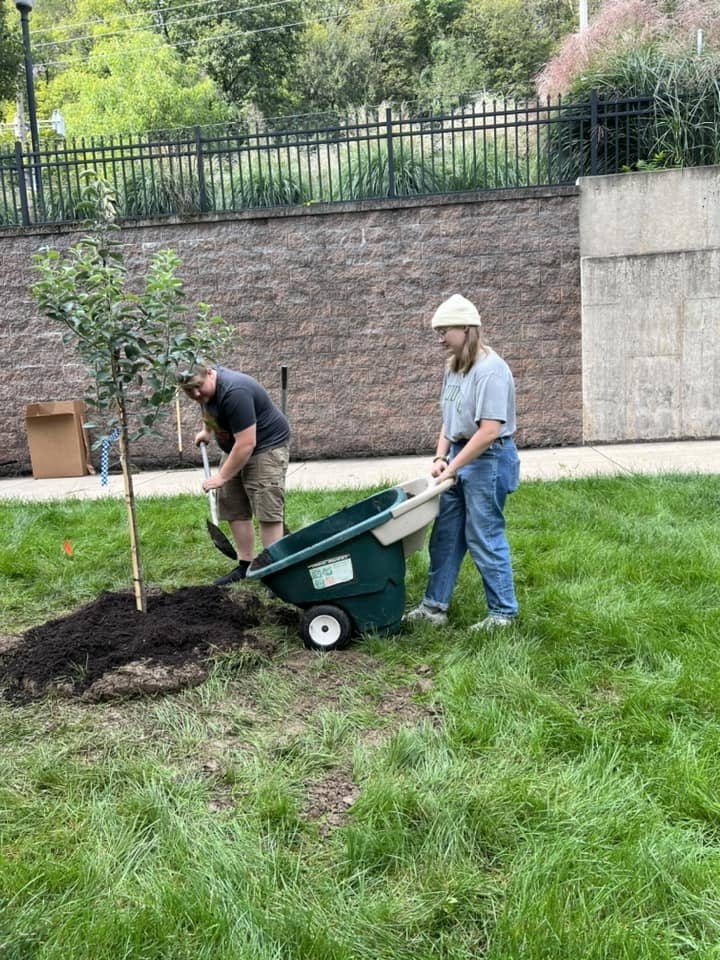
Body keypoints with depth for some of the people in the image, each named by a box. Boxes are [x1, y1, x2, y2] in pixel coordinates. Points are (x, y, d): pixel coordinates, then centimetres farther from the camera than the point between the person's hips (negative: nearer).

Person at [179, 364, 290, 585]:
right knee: (234, 510, 6)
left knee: (267, 511, -15)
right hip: (235, 449, 9)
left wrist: (222, 477, -24)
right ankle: (245, 565, 14)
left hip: (266, 446, -9)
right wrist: (206, 431, 17)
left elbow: (246, 444, -30)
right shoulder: (207, 388, -3)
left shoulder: (234, 392, -31)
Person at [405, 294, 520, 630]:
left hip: (487, 460, -9)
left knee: (484, 538, 1)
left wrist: (452, 467, -19)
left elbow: (489, 431, -24)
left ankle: (503, 612, 17)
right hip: (459, 456, 9)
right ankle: (435, 604, 26)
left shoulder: (490, 370, -20)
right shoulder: (453, 366, 8)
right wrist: (440, 458, 1)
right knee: (445, 535, 13)